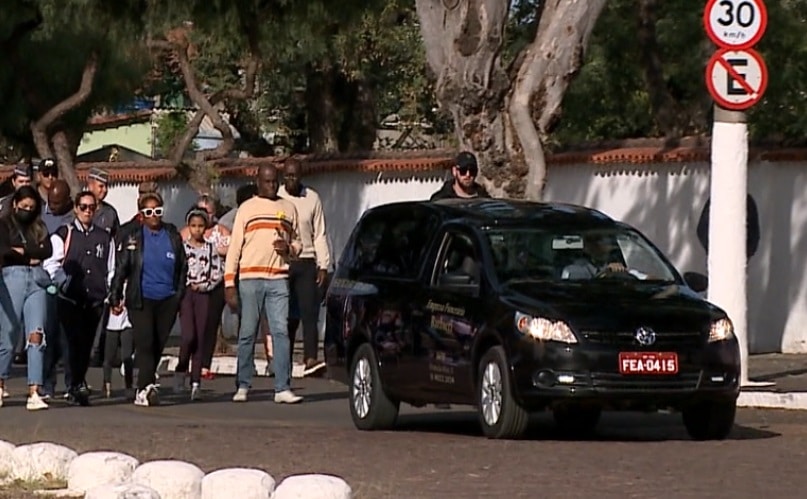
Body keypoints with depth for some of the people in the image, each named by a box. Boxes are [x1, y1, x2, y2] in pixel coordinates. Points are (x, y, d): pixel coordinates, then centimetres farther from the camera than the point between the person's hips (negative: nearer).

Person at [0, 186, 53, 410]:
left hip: (37, 281, 3)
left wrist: (22, 251, -4)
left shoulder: (39, 228, 18)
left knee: (36, 335, -9)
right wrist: (31, 257, -5)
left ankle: (34, 393, -15)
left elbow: (47, 250, 3)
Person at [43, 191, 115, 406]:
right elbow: (51, 262, -2)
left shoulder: (105, 237, 13)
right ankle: (78, 385, -14)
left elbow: (111, 269, 15)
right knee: (76, 341, -14)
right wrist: (63, 282, -13)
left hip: (95, 300, 3)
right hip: (70, 299, -3)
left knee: (86, 344, 6)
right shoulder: (64, 234, 3)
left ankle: (76, 387, 17)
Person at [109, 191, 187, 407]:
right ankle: (146, 386, -19)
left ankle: (144, 387, 16)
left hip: (167, 300, 3)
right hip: (141, 300, -3)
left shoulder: (173, 236, 9)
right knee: (145, 342, -14)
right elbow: (120, 269, 3)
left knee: (158, 345, 4)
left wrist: (180, 296, 8)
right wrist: (115, 297, -1)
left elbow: (182, 268, 13)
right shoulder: (132, 237, 3)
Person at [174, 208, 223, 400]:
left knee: (200, 339, -1)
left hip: (203, 294, 2)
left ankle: (196, 381, 1)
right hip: (185, 292, -2)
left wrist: (204, 286, -6)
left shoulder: (211, 249, 7)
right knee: (189, 335, -15)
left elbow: (217, 275, 7)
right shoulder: (181, 247, 3)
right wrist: (182, 286, -9)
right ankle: (181, 370, 7)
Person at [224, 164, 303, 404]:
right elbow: (234, 247, 3)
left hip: (278, 279, 2)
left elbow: (298, 242, 23)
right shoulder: (247, 209, 7)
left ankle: (283, 388, -9)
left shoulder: (288, 209, 15)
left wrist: (290, 249, -3)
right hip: (250, 279, -2)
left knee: (281, 332, -7)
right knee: (247, 334, 2)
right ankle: (242, 386, 10)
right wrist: (229, 284, -4)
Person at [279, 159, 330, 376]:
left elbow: (320, 235, 8)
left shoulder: (312, 199, 6)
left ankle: (310, 359, -19)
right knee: (286, 316, 3)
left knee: (309, 312, -11)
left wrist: (323, 266, 2)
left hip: (306, 262, 0)